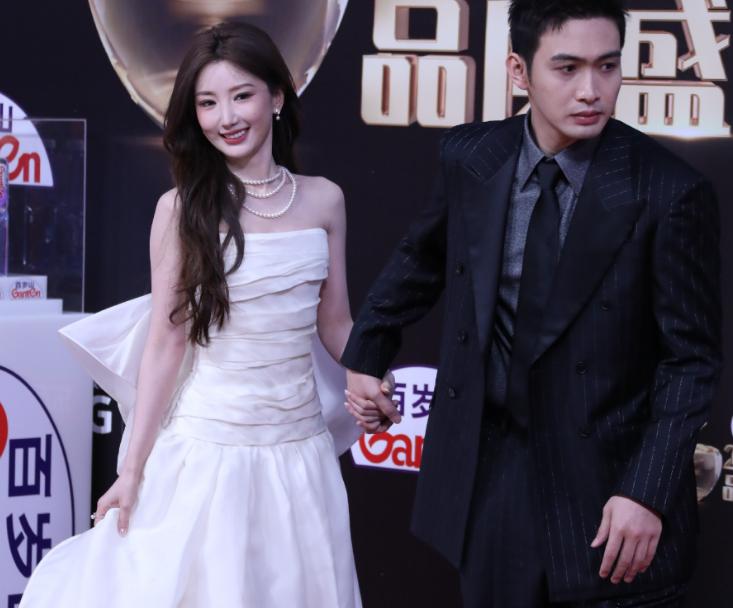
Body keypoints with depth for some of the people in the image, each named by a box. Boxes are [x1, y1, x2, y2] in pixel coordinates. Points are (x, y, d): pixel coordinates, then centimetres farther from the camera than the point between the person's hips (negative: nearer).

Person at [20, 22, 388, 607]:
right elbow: (167, 342, -5)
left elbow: (335, 323, 11)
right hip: (208, 448, -3)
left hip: (300, 444, 3)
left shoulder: (323, 200, 3)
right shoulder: (183, 207, -6)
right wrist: (133, 470, -6)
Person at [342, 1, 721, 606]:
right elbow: (422, 260, 17)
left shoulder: (670, 191, -13)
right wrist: (365, 356, 19)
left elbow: (690, 358, -10)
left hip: (607, 479, -3)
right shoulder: (470, 158, -2)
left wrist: (649, 492, -16)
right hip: (485, 468, 3)